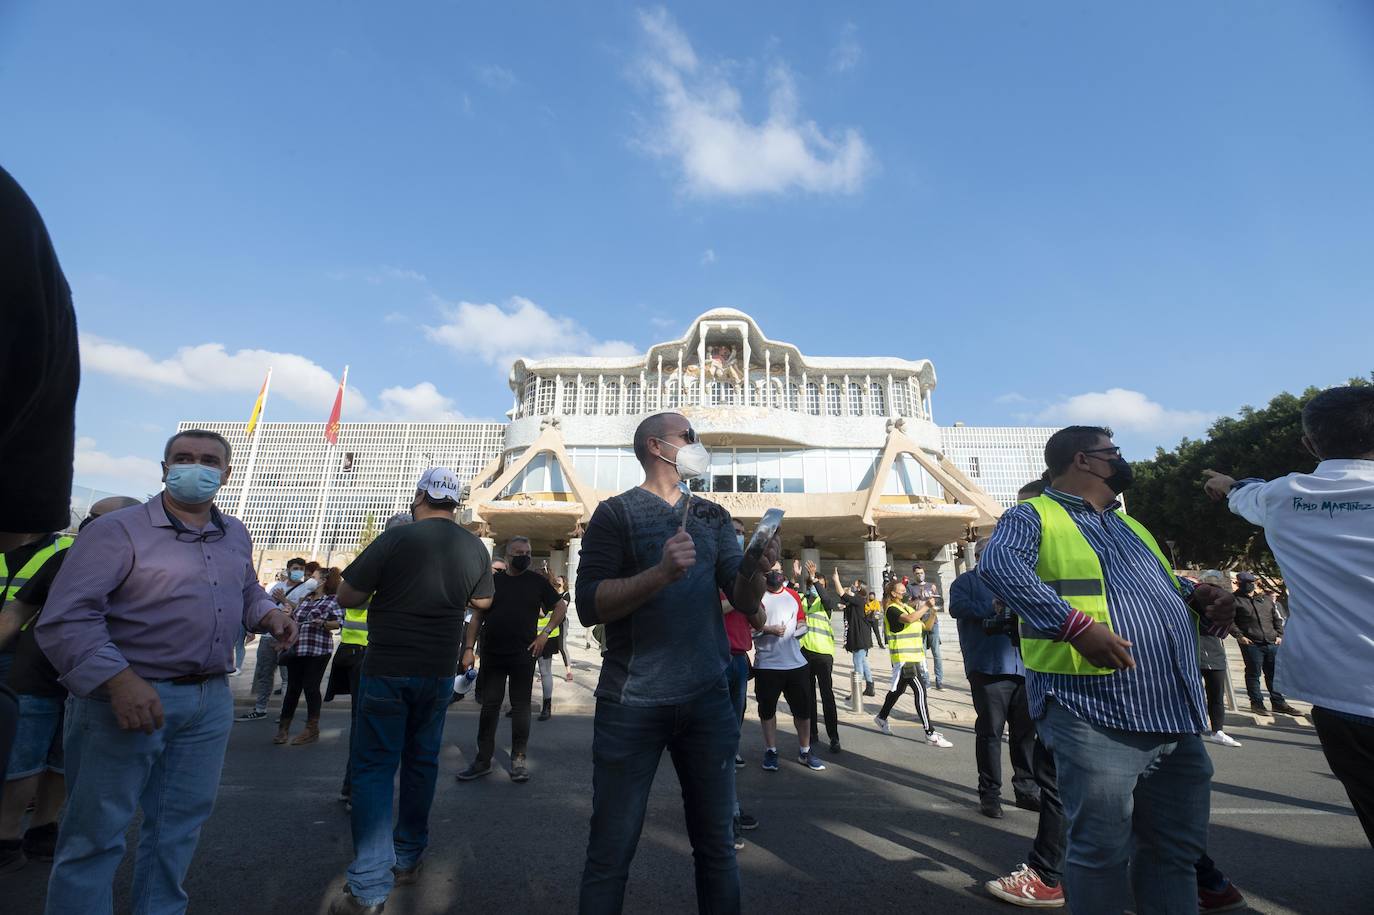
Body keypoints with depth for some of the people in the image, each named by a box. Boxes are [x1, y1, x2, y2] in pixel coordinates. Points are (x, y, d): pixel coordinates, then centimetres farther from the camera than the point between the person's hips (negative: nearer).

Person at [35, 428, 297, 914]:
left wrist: (268, 614, 3)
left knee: (180, 821, 17)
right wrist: (118, 679, -28)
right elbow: (65, 617, -18)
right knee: (96, 833, 5)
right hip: (126, 695, -6)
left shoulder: (236, 534, 10)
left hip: (211, 699, 6)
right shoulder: (118, 531, -11)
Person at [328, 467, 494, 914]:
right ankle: (407, 859, 30)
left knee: (374, 768, 4)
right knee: (421, 763, 17)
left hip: (387, 671, -4)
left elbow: (346, 596, -7)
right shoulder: (475, 548, -2)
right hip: (439, 672, 4)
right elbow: (482, 601, 13)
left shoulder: (395, 539, -15)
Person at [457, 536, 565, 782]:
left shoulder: (537, 581, 3)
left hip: (523, 656, -1)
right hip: (492, 656, 1)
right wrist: (468, 648, -1)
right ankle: (483, 760, 18)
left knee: (521, 707, 6)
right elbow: (477, 616, 7)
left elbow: (561, 607, 9)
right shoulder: (491, 580, 7)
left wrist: (545, 633, -2)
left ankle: (518, 759, 17)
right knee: (489, 707, 8)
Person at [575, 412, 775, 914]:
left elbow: (744, 602, 4)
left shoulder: (713, 516, 10)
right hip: (633, 703, -4)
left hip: (709, 699, 4)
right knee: (611, 849, 7)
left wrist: (753, 571, -17)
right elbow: (589, 605, -14)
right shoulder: (616, 512, -4)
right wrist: (662, 573, -27)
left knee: (717, 843, 15)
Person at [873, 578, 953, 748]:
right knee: (920, 690, -14)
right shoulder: (892, 610, -11)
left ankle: (881, 717, 35)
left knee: (898, 689, 19)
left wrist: (932, 614, -2)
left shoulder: (908, 607, 15)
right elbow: (909, 619, -30)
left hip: (913, 656, 9)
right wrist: (926, 606, -23)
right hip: (903, 658, -9)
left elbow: (925, 627, 15)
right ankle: (930, 733, -13)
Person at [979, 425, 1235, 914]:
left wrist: (1198, 597, 11)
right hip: (1097, 718, -8)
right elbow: (998, 563, -25)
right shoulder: (1034, 516, -5)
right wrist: (1076, 625, -32)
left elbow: (1164, 583, 34)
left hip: (1178, 716, 8)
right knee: (1102, 851, 0)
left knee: (1177, 848, 17)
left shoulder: (1126, 524, 23)